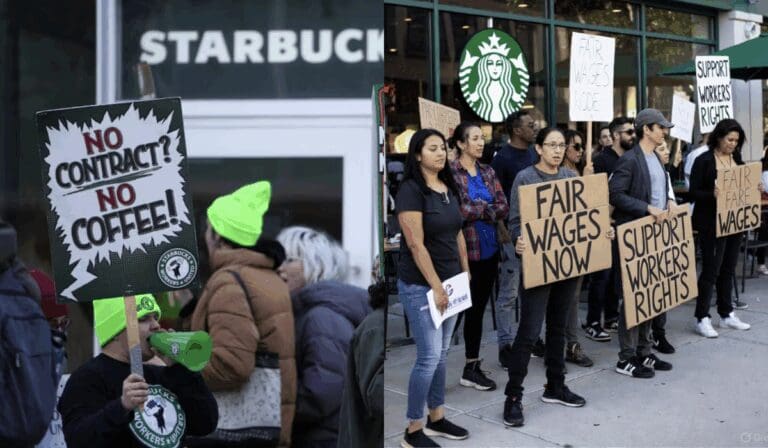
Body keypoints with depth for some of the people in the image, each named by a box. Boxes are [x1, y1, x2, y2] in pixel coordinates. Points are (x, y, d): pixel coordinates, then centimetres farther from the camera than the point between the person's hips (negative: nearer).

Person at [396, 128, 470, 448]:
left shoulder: (449, 188, 9)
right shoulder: (411, 190, -14)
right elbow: (416, 245, -18)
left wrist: (465, 272, 11)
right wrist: (435, 287, -17)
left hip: (450, 281, 7)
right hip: (420, 286, -7)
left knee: (441, 354, 14)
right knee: (429, 357, -4)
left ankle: (436, 419, 29)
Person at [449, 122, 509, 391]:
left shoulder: (488, 172, 11)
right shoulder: (451, 172, -8)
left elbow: (504, 206, 3)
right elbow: (457, 210, -18)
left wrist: (476, 209, -13)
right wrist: (488, 209, -6)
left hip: (489, 248, 6)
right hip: (463, 249, -6)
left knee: (478, 308, 12)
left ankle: (473, 366, 22)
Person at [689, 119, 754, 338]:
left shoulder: (737, 160, 11)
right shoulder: (704, 161, -8)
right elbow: (694, 192, -12)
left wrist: (755, 189, -3)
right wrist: (712, 194, -29)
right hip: (712, 223, -6)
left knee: (728, 269, 13)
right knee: (711, 269, -4)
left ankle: (726, 314, 24)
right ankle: (702, 318, 4)